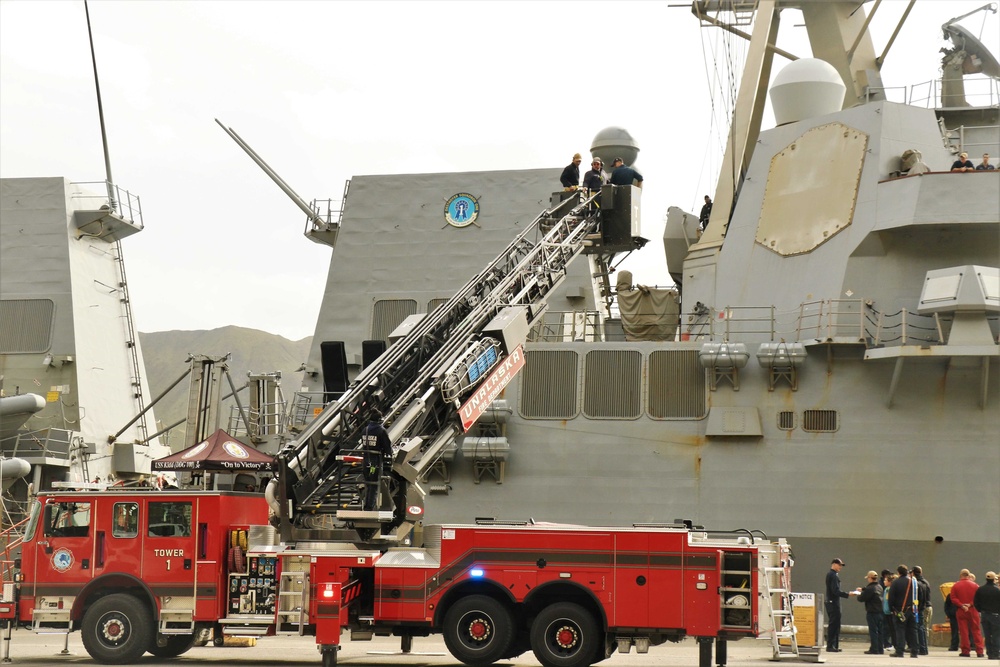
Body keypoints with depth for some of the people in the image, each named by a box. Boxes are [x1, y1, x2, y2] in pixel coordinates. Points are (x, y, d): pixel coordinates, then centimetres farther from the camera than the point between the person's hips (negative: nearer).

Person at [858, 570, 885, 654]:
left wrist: (858, 595, 6)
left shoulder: (870, 588, -18)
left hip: (872, 612, -8)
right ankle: (880, 649, 16)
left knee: (873, 631, -4)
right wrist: (862, 591, 21)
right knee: (879, 631, 12)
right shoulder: (879, 587, 10)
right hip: (880, 611, 8)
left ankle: (874, 649, -4)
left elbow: (861, 599, -15)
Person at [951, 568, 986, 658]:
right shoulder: (974, 585, 1)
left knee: (963, 631, 2)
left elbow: (953, 599, -7)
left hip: (960, 611, 0)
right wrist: (970, 604, -10)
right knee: (976, 631, 5)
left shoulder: (955, 586, 0)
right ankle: (979, 651, 3)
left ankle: (965, 651, 1)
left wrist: (961, 605, -11)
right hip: (973, 610, 0)